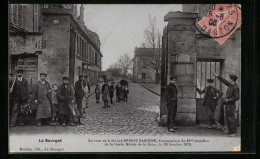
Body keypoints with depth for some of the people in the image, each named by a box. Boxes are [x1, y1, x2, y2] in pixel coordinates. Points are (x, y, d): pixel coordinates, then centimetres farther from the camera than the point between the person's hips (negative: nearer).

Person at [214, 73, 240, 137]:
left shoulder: (236, 87, -17)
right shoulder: (230, 85, 9)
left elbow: (237, 98, -20)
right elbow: (224, 81, 24)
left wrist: (228, 100, -19)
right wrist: (217, 76, 27)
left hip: (231, 105, -9)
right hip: (227, 105, 9)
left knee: (231, 118, -7)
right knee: (228, 118, 15)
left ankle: (234, 132, -2)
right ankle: (230, 131, 23)